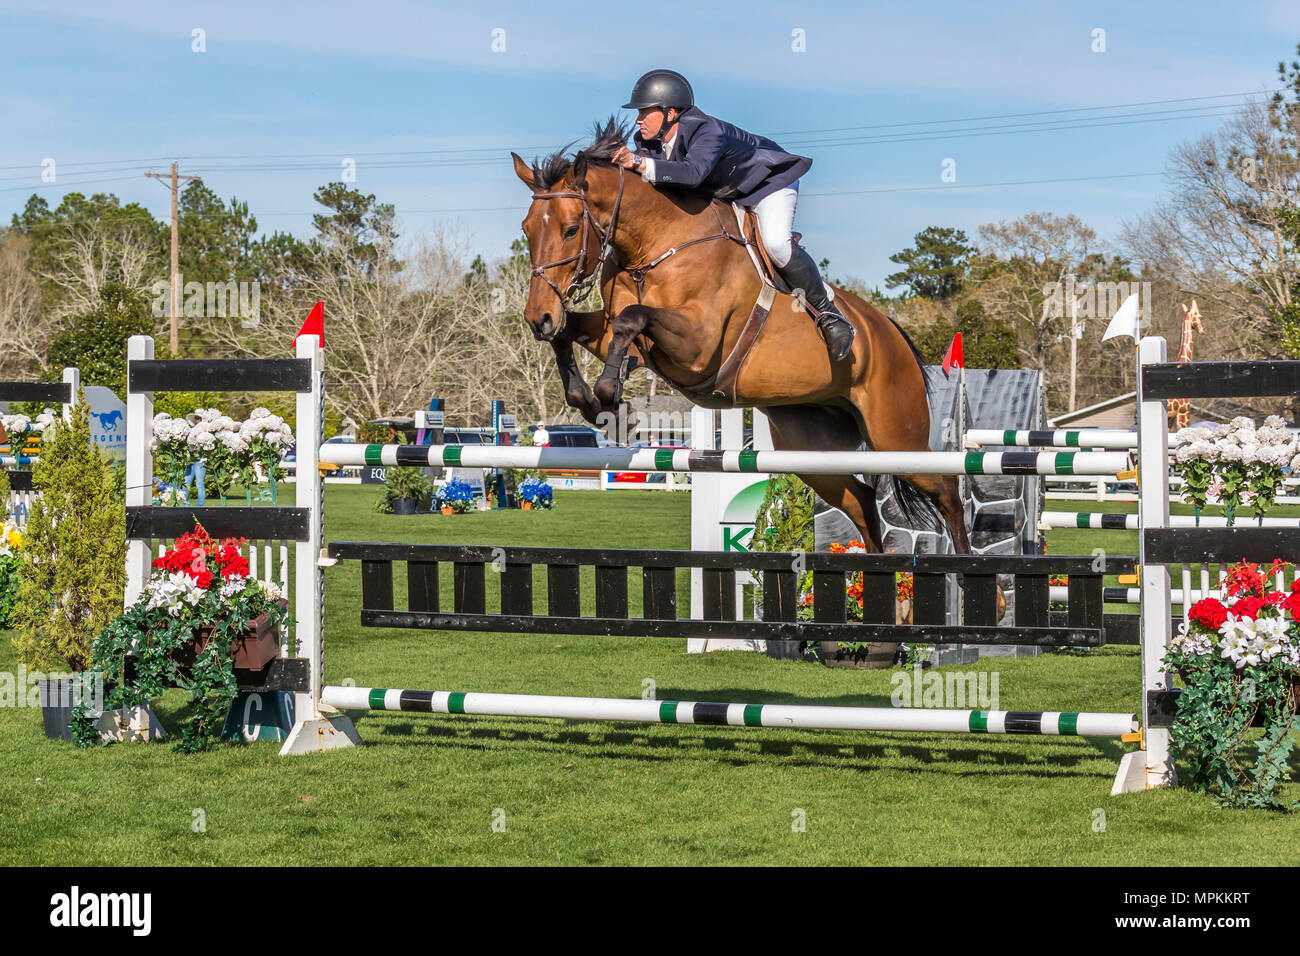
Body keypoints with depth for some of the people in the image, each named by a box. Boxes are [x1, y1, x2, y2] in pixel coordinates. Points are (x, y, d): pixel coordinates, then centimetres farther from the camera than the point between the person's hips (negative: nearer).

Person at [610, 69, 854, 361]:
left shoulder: (708, 132, -40)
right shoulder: (649, 141, -15)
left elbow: (692, 173, -58)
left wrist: (639, 163, -62)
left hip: (769, 181, -9)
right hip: (721, 193, 9)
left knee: (776, 243, -30)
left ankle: (828, 312, -15)